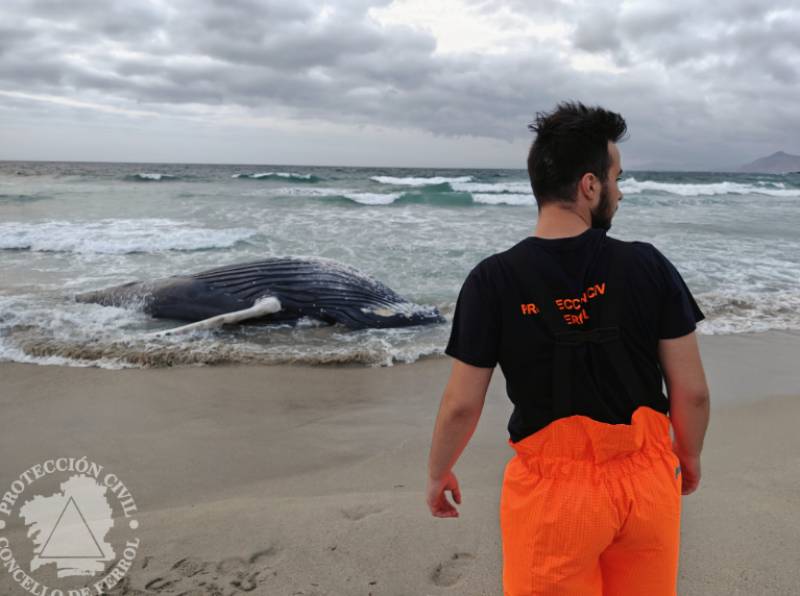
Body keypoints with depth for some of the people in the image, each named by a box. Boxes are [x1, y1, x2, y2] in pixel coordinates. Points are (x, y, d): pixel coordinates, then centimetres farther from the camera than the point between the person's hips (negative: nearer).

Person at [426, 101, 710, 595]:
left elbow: (462, 405, -9)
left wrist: (438, 473, 9)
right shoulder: (649, 267, -10)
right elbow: (692, 391, -5)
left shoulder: (493, 281, -13)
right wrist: (689, 457, 15)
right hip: (645, 482, 2)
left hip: (552, 489, -2)